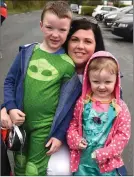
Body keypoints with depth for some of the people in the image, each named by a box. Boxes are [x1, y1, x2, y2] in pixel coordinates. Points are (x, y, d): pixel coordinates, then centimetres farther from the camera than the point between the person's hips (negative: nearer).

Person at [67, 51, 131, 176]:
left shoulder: (120, 107, -9)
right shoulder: (83, 102, -4)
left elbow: (123, 134, -9)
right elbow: (73, 124, 5)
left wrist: (104, 153, -14)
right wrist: (75, 140, -12)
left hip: (107, 162, -1)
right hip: (82, 160, 1)